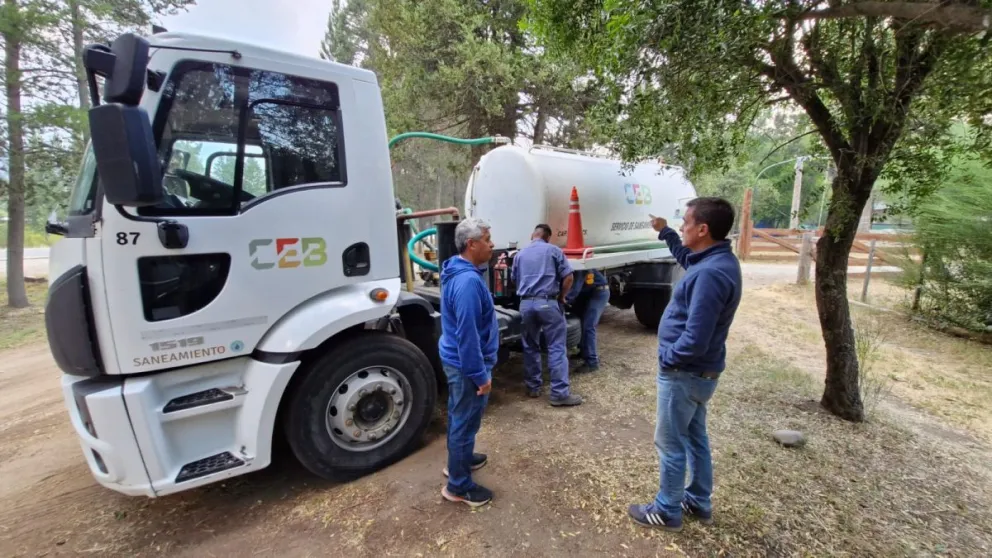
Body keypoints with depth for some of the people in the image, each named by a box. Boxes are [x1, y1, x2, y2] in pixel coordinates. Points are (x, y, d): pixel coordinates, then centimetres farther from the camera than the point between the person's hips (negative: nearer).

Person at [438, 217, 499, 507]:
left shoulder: (457, 271, 5)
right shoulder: (468, 281, -28)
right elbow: (468, 335, -28)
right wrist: (480, 375, -20)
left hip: (455, 360, 10)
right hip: (467, 365, -10)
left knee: (458, 416, 25)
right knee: (465, 423, 6)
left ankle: (458, 460, 46)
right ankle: (458, 486, 24)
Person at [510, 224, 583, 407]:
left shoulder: (520, 254, 16)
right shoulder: (554, 250, 4)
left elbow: (514, 280, 26)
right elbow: (568, 277, -2)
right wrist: (561, 297, 9)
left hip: (525, 304, 4)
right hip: (547, 303, -4)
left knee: (530, 347, 15)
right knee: (557, 347, 0)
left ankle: (533, 387, 22)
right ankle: (560, 393, 0)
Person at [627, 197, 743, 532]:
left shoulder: (710, 274, -30)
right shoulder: (717, 260, 2)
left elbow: (694, 341, -31)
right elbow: (686, 258, 28)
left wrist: (666, 358, -14)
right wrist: (664, 232, 22)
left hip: (684, 373, -10)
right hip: (700, 371, 10)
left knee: (671, 444, 8)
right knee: (695, 437, 22)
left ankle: (667, 512, 27)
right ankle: (699, 503, 40)